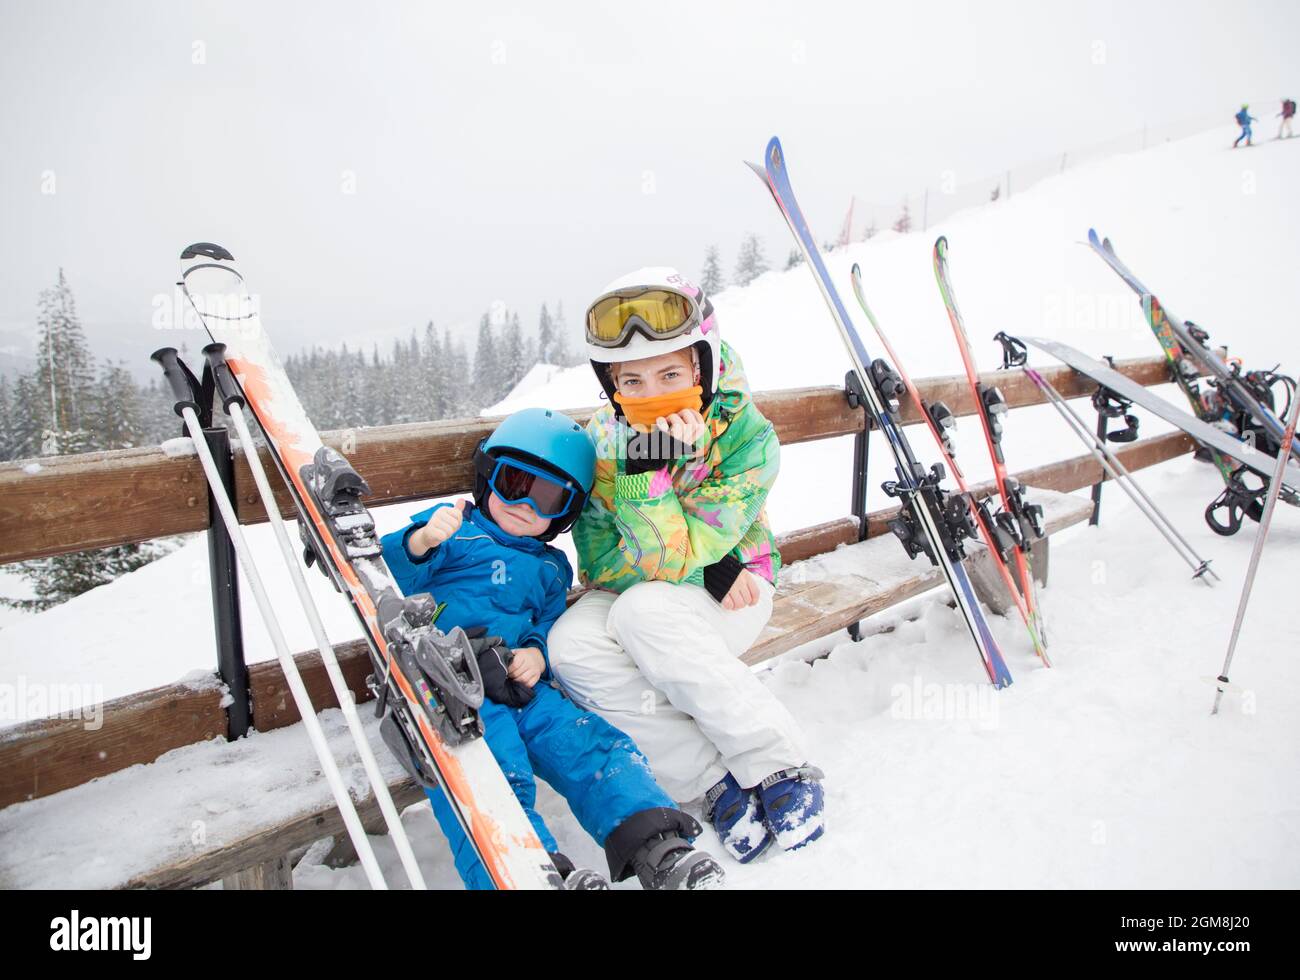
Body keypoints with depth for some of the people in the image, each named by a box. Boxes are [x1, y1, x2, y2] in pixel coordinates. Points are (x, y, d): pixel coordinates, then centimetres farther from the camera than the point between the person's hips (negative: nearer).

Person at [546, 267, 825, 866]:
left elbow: (672, 560, -24)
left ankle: (778, 766, -21)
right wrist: (704, 566, -26)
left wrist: (646, 471, -37)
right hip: (632, 594, 4)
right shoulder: (603, 440, -10)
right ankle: (716, 783, -19)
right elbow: (599, 563, -15)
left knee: (643, 610, -35)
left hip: (729, 595, -3)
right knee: (572, 645, -28)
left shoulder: (746, 435, -20)